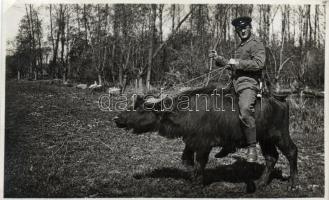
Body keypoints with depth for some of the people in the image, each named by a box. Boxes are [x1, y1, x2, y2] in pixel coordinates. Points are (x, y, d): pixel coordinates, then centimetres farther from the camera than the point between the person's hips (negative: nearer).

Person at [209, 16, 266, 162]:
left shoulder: (256, 43, -1)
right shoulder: (240, 46, 26)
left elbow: (259, 63, -16)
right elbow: (232, 65, 29)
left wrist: (238, 63, -15)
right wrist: (218, 58, 15)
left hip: (249, 84, -9)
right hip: (235, 84, 10)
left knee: (245, 110, -33)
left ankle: (252, 147, -25)